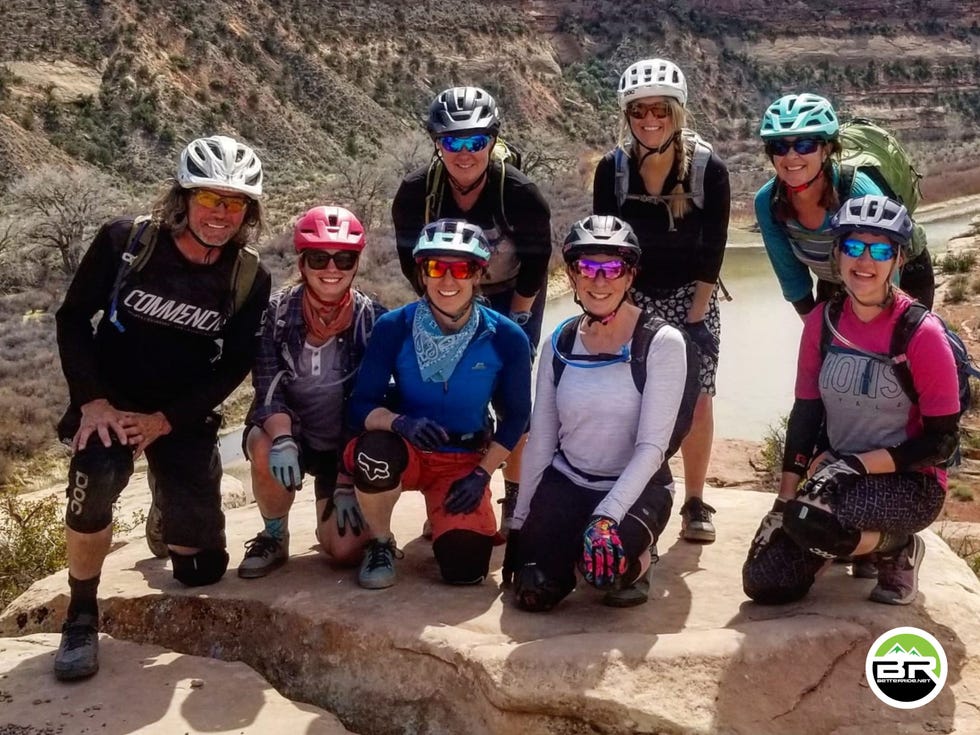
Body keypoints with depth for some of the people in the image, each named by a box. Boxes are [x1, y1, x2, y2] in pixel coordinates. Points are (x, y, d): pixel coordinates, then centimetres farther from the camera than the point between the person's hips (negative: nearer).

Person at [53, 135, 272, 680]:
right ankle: (82, 616, -12)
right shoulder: (124, 242, -12)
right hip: (110, 399, -1)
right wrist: (92, 401, -16)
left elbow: (234, 366, -7)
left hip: (184, 413, 1)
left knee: (202, 569, -3)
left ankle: (172, 508, 35)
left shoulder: (251, 281, -10)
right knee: (97, 480, -34)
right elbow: (73, 319, -6)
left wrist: (166, 420, -15)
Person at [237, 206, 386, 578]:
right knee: (267, 453, -36)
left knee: (347, 549, -14)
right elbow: (268, 389, -16)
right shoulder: (277, 312, -12)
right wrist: (282, 437, -37)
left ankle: (330, 515, 24)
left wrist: (348, 481, -15)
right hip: (291, 431, 0)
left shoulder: (372, 320, -13)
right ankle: (274, 538, -6)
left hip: (345, 446, 0)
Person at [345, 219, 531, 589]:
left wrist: (481, 475, -8)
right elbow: (361, 406, -13)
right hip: (404, 451, -1)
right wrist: (399, 422, -35)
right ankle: (381, 545, -5)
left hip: (464, 462, 1)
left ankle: (445, 520, 23)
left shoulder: (506, 339, -12)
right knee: (375, 452, -37)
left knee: (465, 569, -16)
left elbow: (515, 417, 0)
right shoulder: (394, 328, -14)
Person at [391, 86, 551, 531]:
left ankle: (515, 502, 5)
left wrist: (512, 323, -16)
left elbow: (535, 265, -18)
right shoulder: (415, 192, -23)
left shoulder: (520, 194, -29)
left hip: (514, 297, -2)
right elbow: (412, 261, -10)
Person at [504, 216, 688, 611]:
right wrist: (520, 522, 6)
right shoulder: (559, 345, 1)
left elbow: (652, 446, -17)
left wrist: (607, 516, -28)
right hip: (566, 482, 4)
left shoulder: (662, 343, -12)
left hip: (637, 486, -3)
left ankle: (635, 562, 6)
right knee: (533, 593, -13)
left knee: (602, 564, -31)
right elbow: (539, 442, 5)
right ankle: (569, 546, 21)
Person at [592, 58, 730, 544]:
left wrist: (696, 316, -15)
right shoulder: (612, 169, -12)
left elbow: (712, 251, -12)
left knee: (696, 399, -6)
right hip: (631, 294, 1)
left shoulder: (709, 170, -16)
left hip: (690, 295, -1)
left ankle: (695, 502, 8)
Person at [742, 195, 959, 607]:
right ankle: (847, 539, 21)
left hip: (909, 483, -5)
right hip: (836, 475, 5)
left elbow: (942, 439, -13)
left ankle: (897, 549, -2)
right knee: (764, 583, -8)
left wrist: (859, 463, -22)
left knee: (809, 518, -33)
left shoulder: (922, 333, -16)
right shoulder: (822, 321, -1)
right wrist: (784, 500, -2)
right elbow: (805, 412, 3)